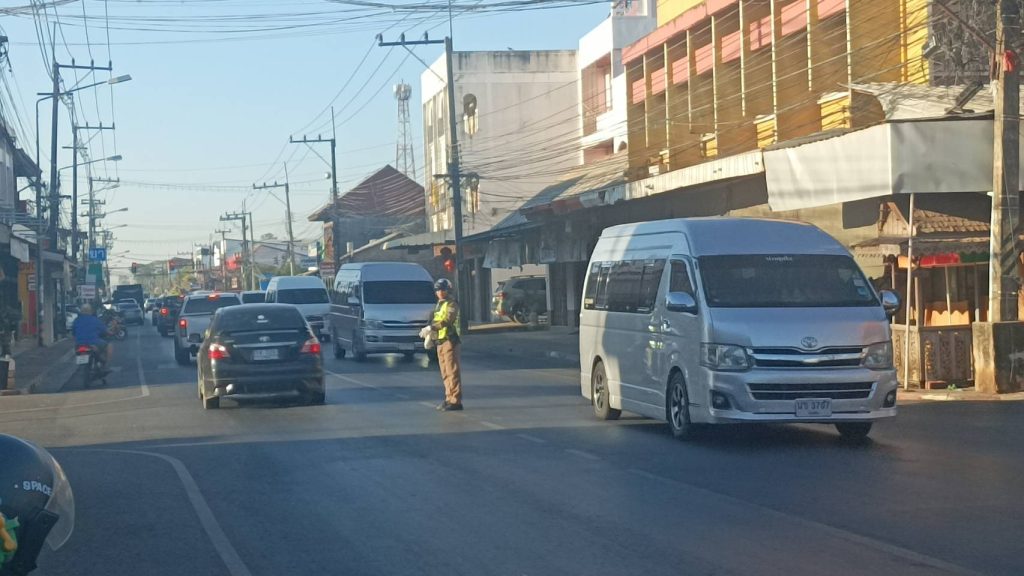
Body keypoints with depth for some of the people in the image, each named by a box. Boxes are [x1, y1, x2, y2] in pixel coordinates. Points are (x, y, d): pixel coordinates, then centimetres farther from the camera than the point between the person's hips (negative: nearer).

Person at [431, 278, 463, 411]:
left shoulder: (452, 304, -9)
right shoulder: (439, 305, 20)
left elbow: (446, 321, -23)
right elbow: (435, 321, 24)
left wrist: (431, 327, -30)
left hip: (450, 340, -9)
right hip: (440, 340, 9)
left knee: (452, 371, -10)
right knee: (445, 372, 10)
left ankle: (456, 401, -12)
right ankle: (449, 398, 15)